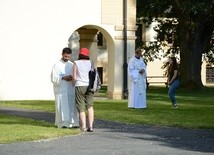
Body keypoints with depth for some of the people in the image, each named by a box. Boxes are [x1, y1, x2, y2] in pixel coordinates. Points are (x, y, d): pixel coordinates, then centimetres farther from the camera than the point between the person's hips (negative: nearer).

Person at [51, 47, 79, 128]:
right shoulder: (57, 65, -1)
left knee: (72, 106, -2)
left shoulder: (71, 65, 11)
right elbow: (53, 78, -8)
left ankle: (73, 122, 0)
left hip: (70, 89, 4)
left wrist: (72, 78, -12)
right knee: (62, 106, -6)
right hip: (60, 89, -4)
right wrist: (63, 78, -22)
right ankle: (62, 123, 0)